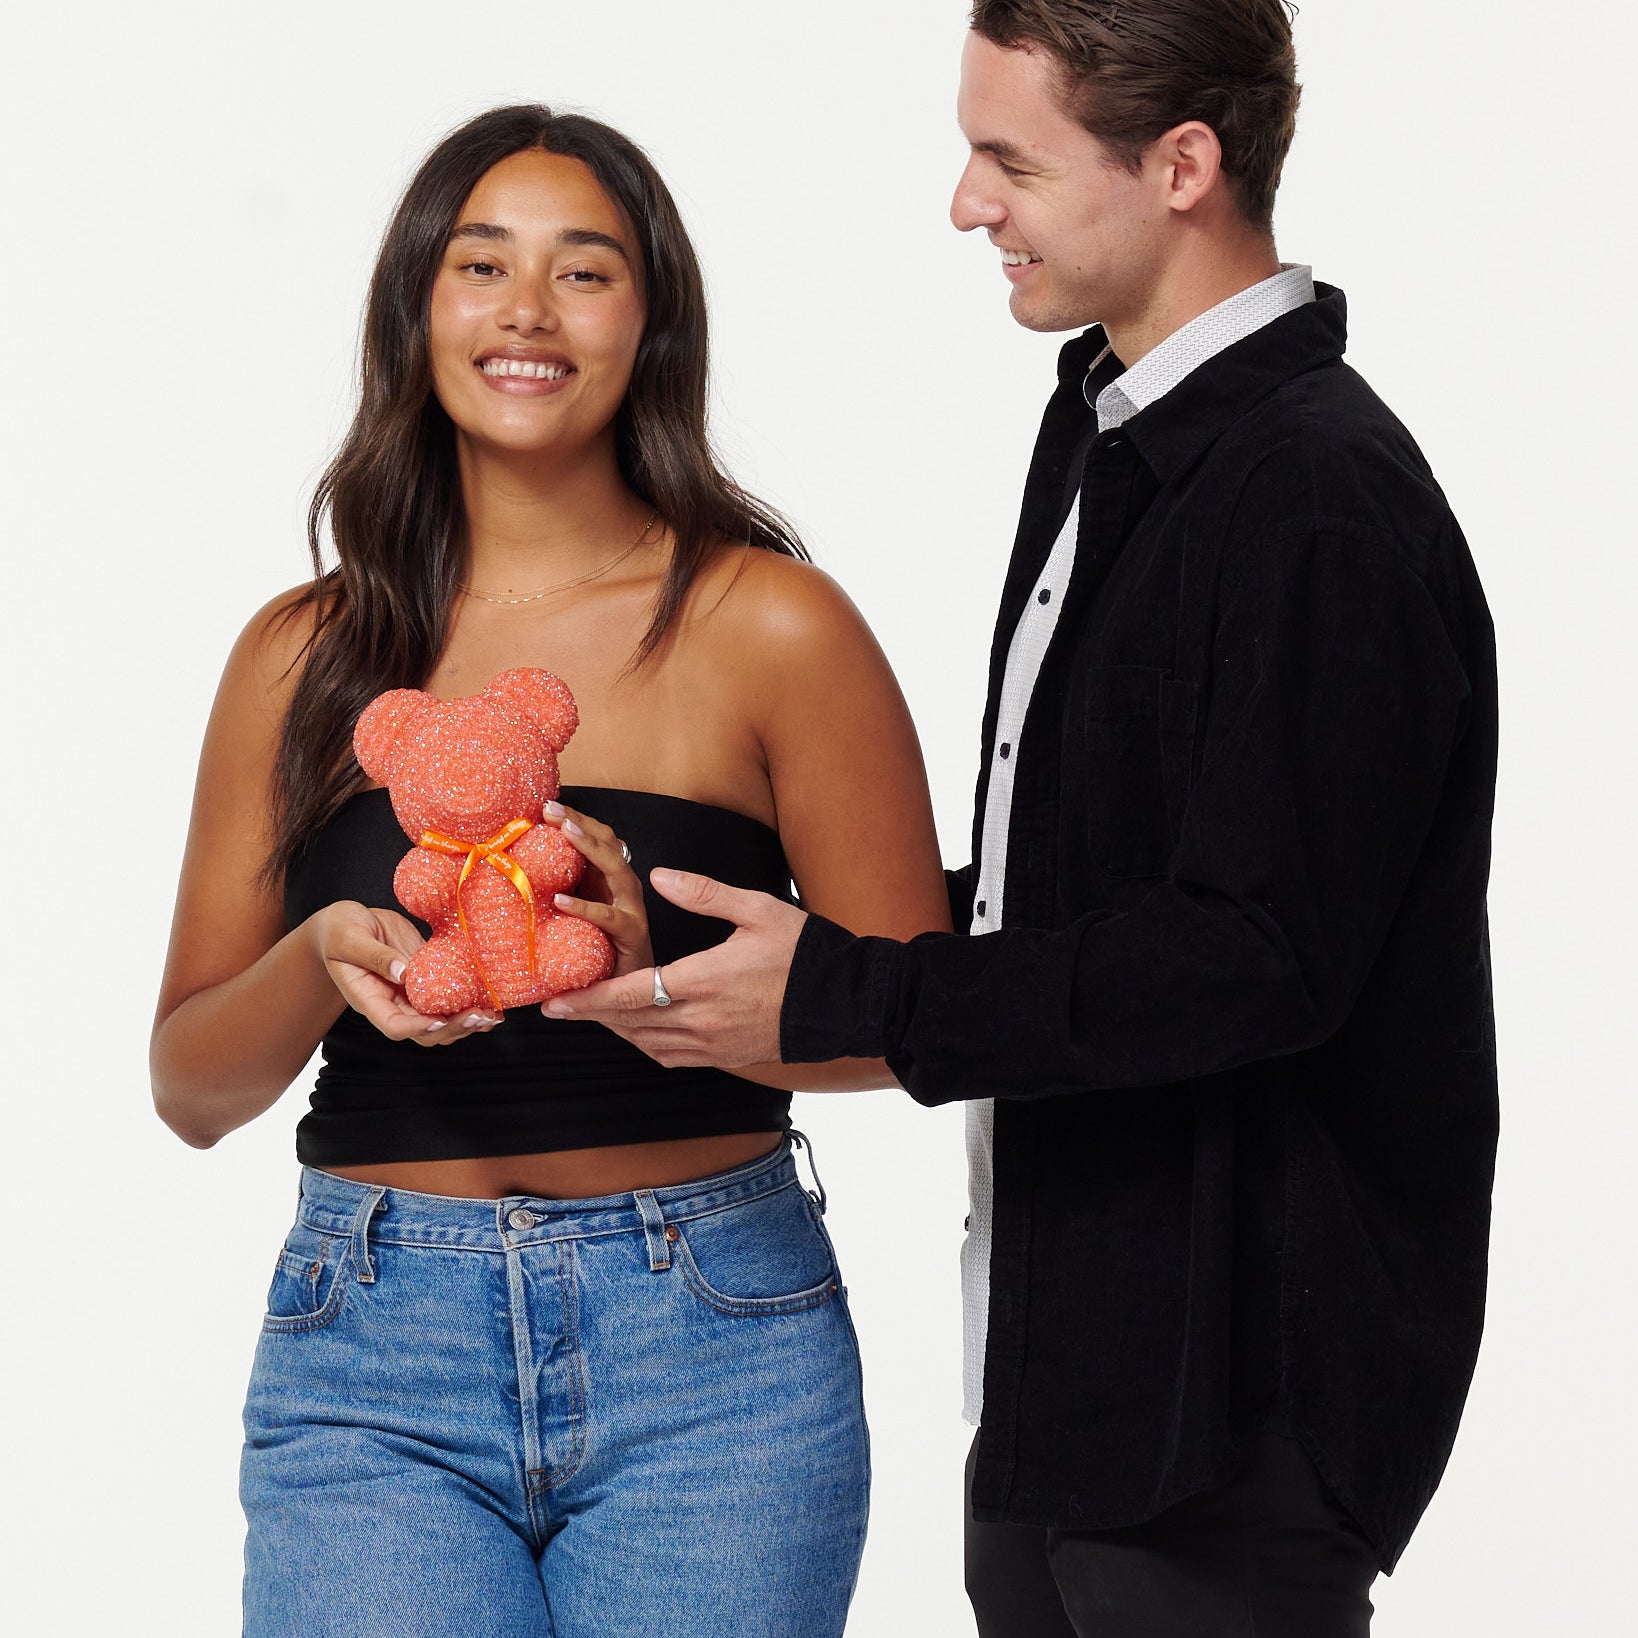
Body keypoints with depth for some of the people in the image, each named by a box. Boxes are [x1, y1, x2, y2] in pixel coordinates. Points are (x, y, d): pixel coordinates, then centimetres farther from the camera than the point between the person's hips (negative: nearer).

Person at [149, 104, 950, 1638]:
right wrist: (326, 959, -13)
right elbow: (192, 1083, 8)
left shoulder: (770, 626, -2)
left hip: (706, 1350, -1)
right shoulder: (307, 651, 6)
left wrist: (655, 983, -19)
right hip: (370, 1356, 1)